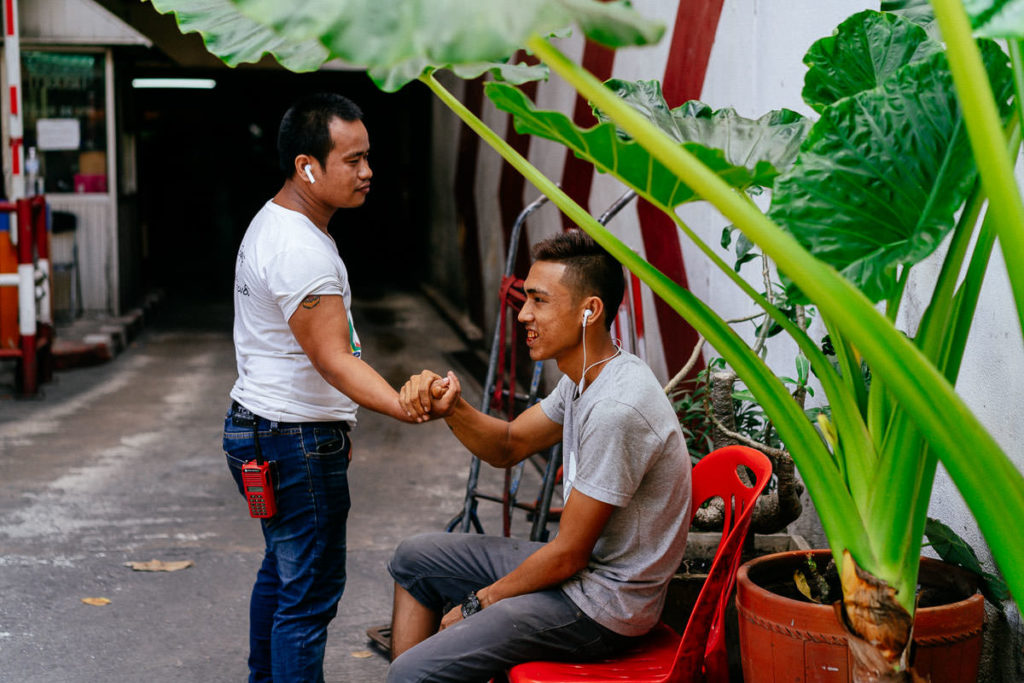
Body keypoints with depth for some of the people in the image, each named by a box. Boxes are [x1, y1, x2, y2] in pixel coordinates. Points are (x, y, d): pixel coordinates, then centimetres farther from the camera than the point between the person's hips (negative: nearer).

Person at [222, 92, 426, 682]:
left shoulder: (273, 222, 12)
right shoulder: (302, 250, -23)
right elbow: (332, 358, -30)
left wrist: (334, 427, 23)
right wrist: (404, 407, -44)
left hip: (259, 430, 11)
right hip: (296, 443, -11)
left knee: (282, 572, 22)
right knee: (311, 593, -5)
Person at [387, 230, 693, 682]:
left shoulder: (616, 410, -29)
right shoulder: (585, 377, 2)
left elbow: (568, 556, -23)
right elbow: (508, 446, 14)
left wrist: (481, 601, -8)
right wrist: (451, 408, -7)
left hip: (603, 606, -10)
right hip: (580, 566, 10)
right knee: (415, 558, 18)